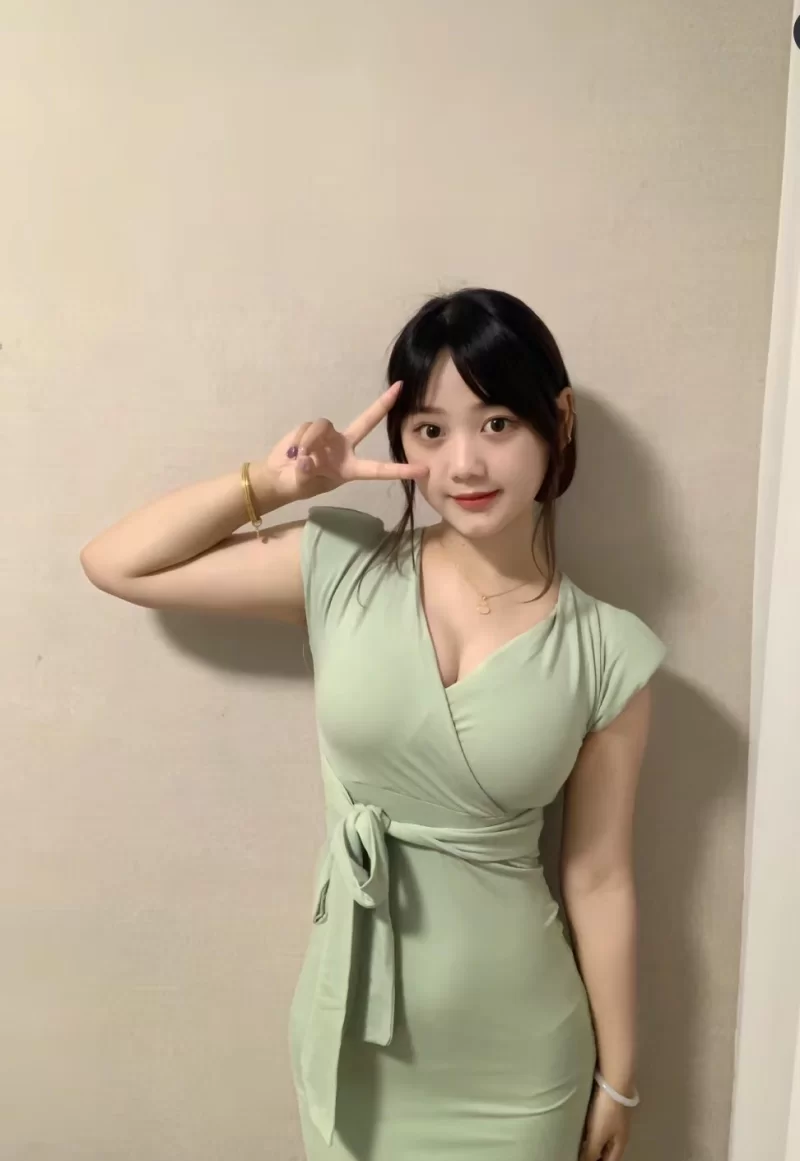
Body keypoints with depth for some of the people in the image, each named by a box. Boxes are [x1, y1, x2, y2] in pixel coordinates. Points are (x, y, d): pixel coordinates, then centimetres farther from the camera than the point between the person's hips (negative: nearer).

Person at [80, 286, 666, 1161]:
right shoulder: (342, 568, -10)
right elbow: (114, 565, -4)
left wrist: (617, 1075, 5)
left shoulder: (607, 654, -11)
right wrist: (267, 483, -15)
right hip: (353, 1031, 1)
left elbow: (599, 878, -3)